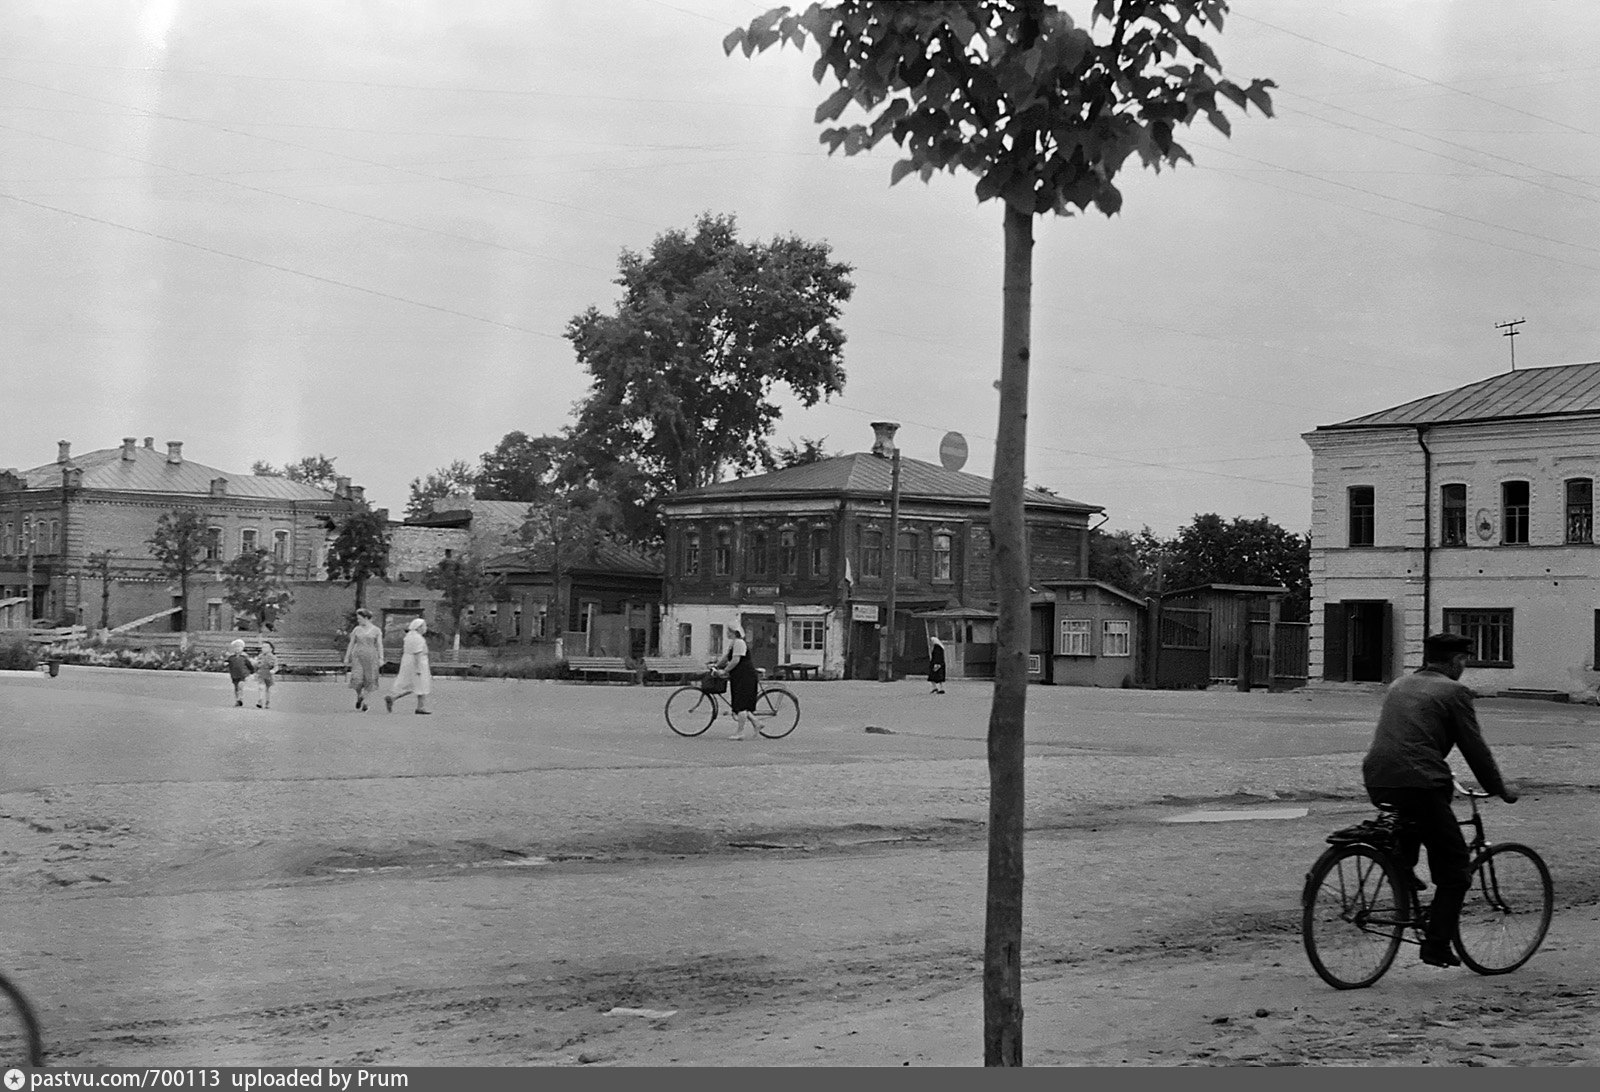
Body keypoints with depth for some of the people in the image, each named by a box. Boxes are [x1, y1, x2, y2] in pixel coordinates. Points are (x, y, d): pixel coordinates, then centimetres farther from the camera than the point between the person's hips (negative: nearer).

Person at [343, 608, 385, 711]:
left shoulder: (376, 630, 1)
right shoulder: (357, 630, 7)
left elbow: (379, 646, 2)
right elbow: (351, 644, 11)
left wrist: (381, 659, -5)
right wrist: (346, 658, 10)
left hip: (370, 657, -1)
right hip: (357, 656, 1)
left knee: (368, 681, 0)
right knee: (357, 679, -13)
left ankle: (364, 702, 12)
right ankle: (359, 696, 13)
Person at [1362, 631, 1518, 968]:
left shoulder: (1399, 685, 23)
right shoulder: (1454, 691, 3)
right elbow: (1474, 747, 2)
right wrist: (1499, 789, 15)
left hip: (1376, 780, 6)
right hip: (1419, 784, -6)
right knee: (1454, 869, 6)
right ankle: (1437, 946, 1)